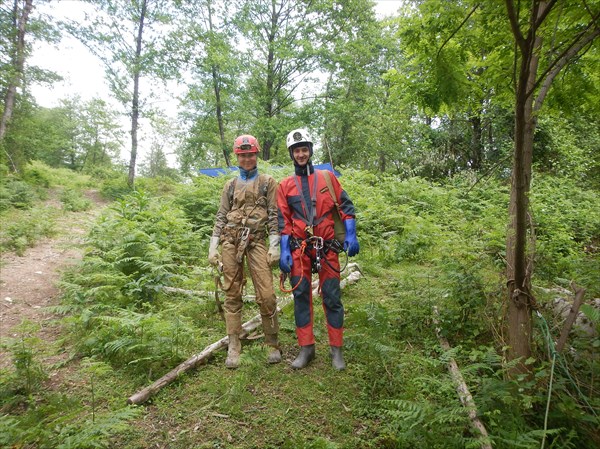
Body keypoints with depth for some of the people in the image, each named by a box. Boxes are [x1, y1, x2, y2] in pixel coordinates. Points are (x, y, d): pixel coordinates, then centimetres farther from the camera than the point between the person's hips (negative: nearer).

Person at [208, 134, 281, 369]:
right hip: (230, 242, 3)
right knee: (232, 294, 3)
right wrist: (213, 247, 7)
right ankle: (233, 346, 12)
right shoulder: (230, 185, 19)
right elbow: (221, 217, 15)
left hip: (256, 242, -3)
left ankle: (273, 344, 8)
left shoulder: (268, 183, 11)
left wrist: (275, 246, -6)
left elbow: (274, 216, 3)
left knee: (266, 295, -9)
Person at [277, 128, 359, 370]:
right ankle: (306, 348, 17)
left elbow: (346, 206, 6)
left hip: (327, 247, -1)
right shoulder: (285, 185, 8)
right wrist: (284, 251, -3)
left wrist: (351, 236, -5)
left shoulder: (327, 178, 6)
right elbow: (283, 221, 5)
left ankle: (336, 349, 15)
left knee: (332, 298, 3)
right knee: (301, 296, 5)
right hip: (299, 248, 1)